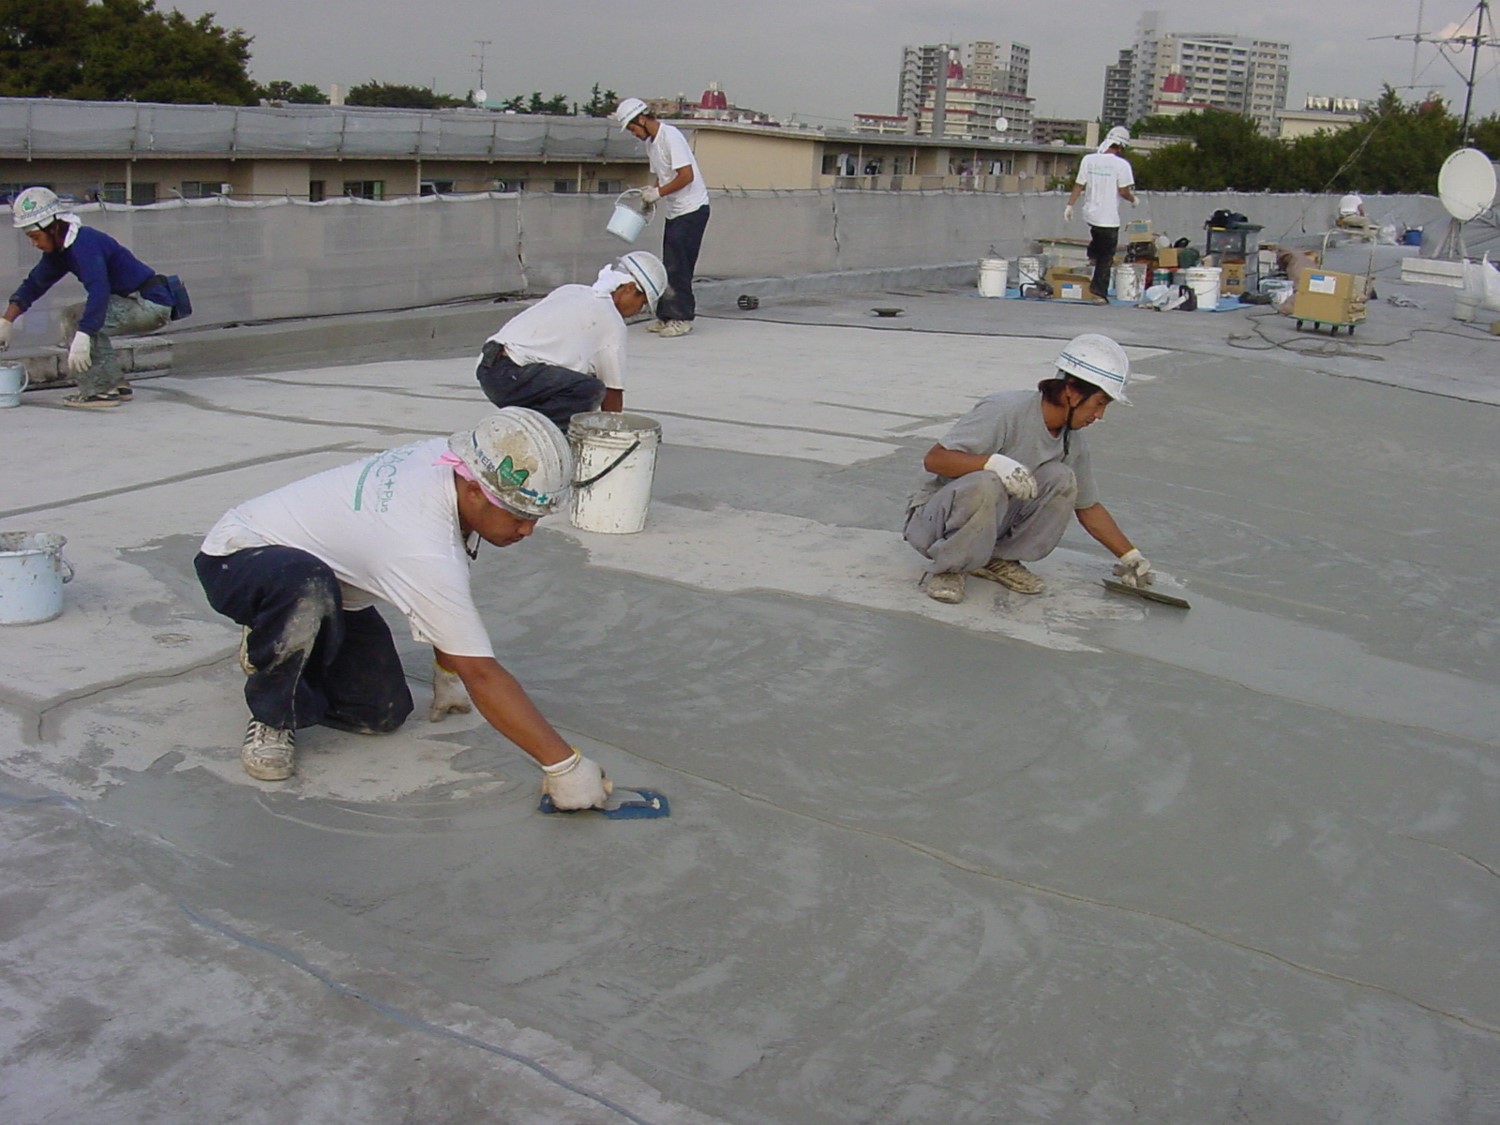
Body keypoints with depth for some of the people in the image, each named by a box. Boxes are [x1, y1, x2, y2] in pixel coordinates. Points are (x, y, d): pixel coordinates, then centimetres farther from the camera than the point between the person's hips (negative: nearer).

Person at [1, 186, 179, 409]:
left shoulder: (84, 242, -19)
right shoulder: (60, 249, 11)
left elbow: (99, 290, -32)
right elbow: (34, 284, 20)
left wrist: (81, 338, -38)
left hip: (150, 305, -10)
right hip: (141, 306, 10)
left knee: (76, 319, -17)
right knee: (73, 316, 18)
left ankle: (95, 391, -11)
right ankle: (116, 385, 15)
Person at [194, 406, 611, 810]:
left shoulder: (452, 459, -16)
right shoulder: (421, 547, -40)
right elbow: (480, 674, -39)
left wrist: (446, 674, 9)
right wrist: (563, 765, -36)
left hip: (324, 580, 8)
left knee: (383, 713, -5)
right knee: (307, 587, -42)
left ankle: (277, 645, 22)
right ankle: (272, 720, -13)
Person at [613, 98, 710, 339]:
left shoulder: (670, 136, -16)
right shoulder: (650, 143, 11)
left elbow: (687, 176, -23)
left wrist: (657, 193, -18)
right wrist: (649, 193, -1)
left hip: (691, 209, -9)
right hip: (674, 211, 9)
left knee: (678, 266, -8)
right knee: (669, 267, 9)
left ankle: (682, 318, -1)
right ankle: (667, 315, 14)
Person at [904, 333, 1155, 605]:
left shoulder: (1073, 440, 0)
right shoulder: (1005, 410, -24)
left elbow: (1088, 507, 12)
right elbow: (934, 459, -25)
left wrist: (1130, 556, 8)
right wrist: (994, 462, -38)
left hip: (995, 519, 6)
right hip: (934, 517, -6)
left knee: (1061, 479, -16)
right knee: (986, 484, -39)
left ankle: (1000, 559, -2)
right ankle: (947, 568, -14)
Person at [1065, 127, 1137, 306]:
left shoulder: (1088, 159, -1)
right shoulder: (1121, 164, -13)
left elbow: (1079, 185, 1)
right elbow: (1123, 191, -12)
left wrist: (1070, 205, 8)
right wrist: (1133, 199, 8)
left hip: (1090, 213, 5)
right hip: (1109, 217, -5)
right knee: (1106, 257, 4)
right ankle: (1099, 292, 4)